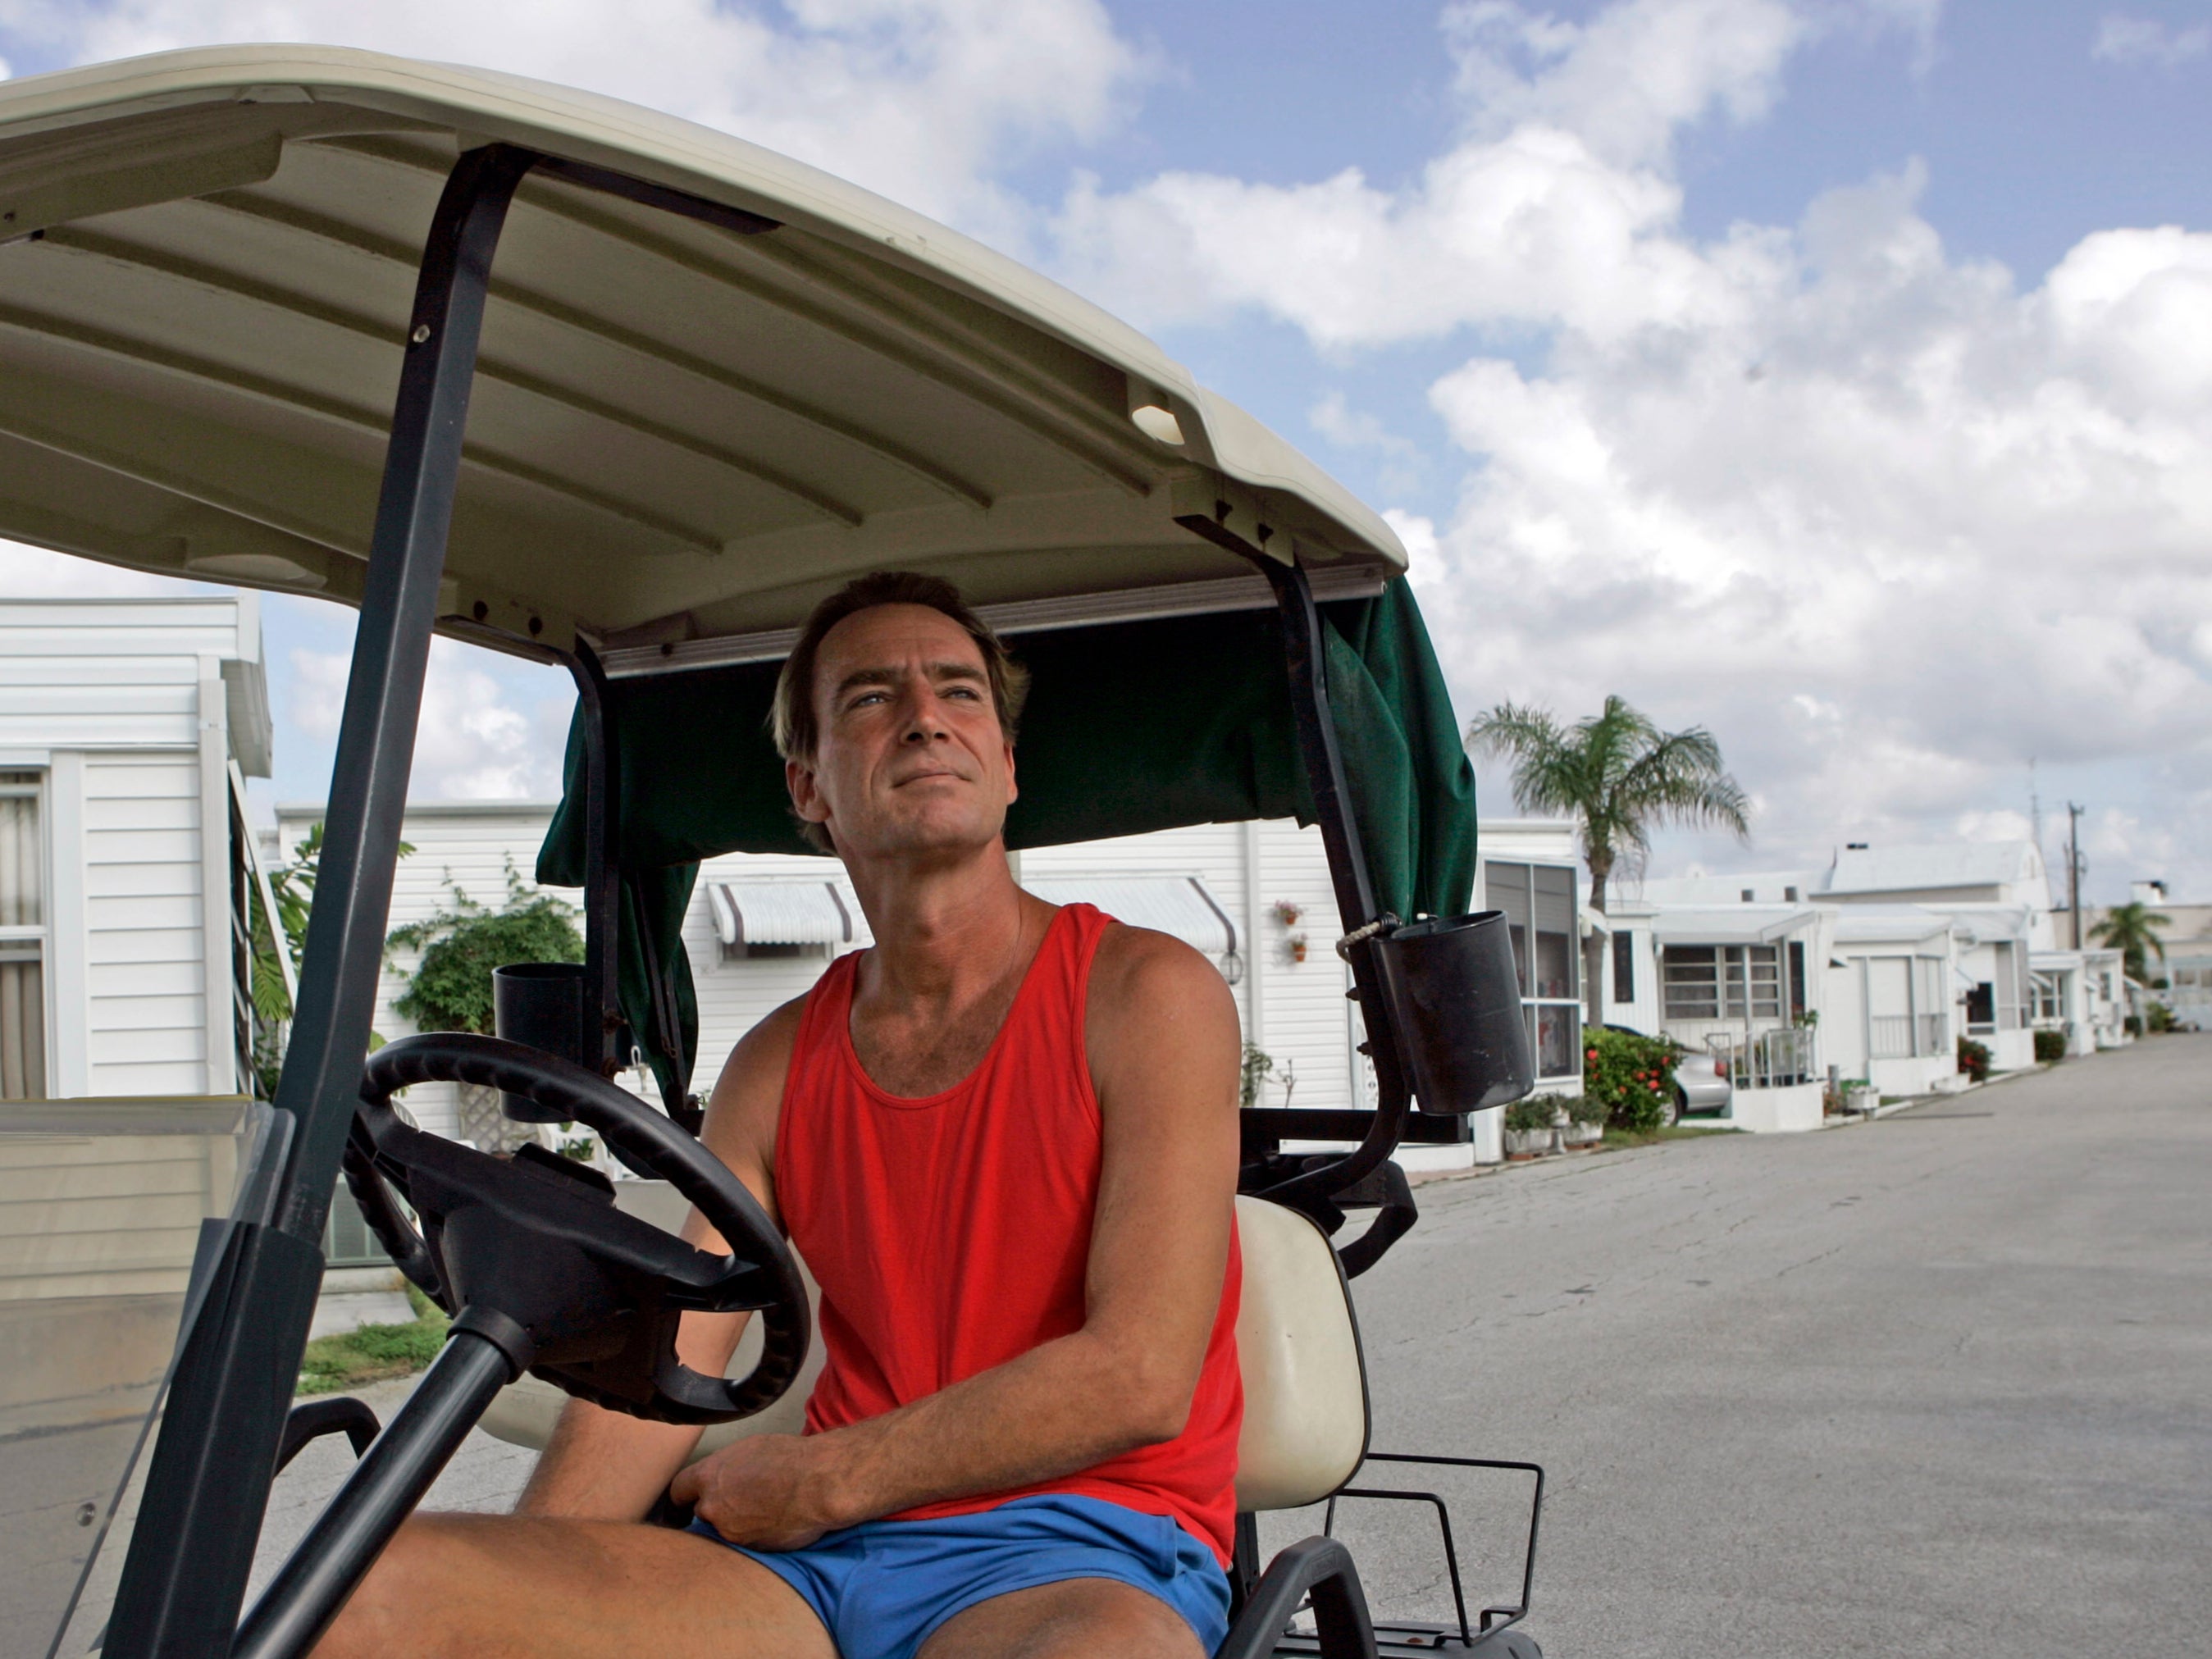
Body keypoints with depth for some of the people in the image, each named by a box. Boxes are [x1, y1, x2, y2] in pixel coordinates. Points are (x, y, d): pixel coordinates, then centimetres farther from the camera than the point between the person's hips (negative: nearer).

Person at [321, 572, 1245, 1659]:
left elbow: (1142, 1377, -10)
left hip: (1085, 1561, -4)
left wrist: (817, 1478, -6)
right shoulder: (779, 1065, 14)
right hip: (810, 1564, 5)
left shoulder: (1146, 995, -1)